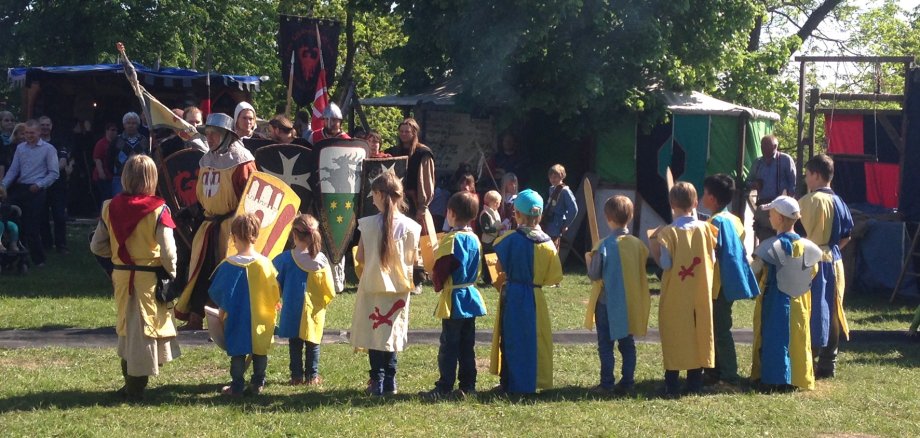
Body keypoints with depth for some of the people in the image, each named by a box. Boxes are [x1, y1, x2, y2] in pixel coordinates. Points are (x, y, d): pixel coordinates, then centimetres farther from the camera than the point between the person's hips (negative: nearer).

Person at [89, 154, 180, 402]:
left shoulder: (110, 208, -2)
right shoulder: (158, 210, -15)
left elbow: (96, 246, 3)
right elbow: (168, 251, -15)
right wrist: (171, 276, 1)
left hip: (121, 276, 4)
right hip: (150, 277, -4)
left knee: (126, 327, 19)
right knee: (145, 329, 5)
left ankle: (130, 382, 27)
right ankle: (135, 388, 6)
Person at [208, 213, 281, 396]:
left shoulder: (228, 265, -14)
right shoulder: (265, 263, -10)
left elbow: (217, 292, -5)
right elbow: (275, 292, -2)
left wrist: (223, 307, 13)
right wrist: (273, 306, 17)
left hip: (237, 319, -1)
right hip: (261, 319, 1)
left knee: (237, 353, 9)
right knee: (260, 352, 14)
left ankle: (237, 386, 11)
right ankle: (258, 383, 18)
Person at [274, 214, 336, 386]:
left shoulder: (285, 259, -9)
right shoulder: (321, 259, -7)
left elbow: (277, 283, 1)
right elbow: (328, 288, -2)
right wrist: (324, 301, 16)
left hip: (292, 310, 0)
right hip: (315, 308, 1)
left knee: (295, 343, 10)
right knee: (313, 344, 11)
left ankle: (297, 376, 11)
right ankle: (312, 376, 12)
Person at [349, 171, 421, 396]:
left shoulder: (368, 224, -12)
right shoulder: (410, 226, -8)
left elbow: (360, 257, -8)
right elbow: (412, 259, -1)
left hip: (373, 287, -2)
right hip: (398, 287, 2)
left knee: (374, 333, 7)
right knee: (391, 333, 13)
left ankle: (378, 381, 5)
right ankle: (389, 381, 14)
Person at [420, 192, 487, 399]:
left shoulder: (451, 240, -16)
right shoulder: (474, 240, 8)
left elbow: (440, 270, -15)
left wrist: (437, 284, 2)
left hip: (453, 299, -8)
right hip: (471, 296, 8)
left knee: (449, 346, -5)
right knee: (467, 346, 11)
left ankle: (444, 388, -4)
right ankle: (468, 385, 13)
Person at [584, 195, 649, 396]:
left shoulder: (605, 245, -17)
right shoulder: (638, 244, -3)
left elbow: (594, 275, -12)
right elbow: (641, 271, 6)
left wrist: (589, 259, 6)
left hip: (607, 303, -4)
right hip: (631, 304, 4)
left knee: (606, 345, 4)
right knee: (628, 345, 12)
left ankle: (607, 384, 4)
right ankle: (627, 383, 12)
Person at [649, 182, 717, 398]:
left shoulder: (668, 232, -12)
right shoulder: (704, 228, -2)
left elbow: (665, 263, -14)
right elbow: (713, 260, 2)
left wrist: (653, 246, -1)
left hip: (675, 295, -3)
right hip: (701, 294, 3)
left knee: (674, 337, 3)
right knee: (698, 334, 10)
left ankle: (672, 386, 3)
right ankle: (695, 384, 15)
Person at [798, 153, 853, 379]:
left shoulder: (809, 201, -15)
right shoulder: (838, 202, 7)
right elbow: (846, 236, 12)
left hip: (812, 262, -7)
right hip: (833, 262, 7)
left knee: (811, 313, -2)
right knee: (830, 312, 13)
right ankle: (828, 363, 18)